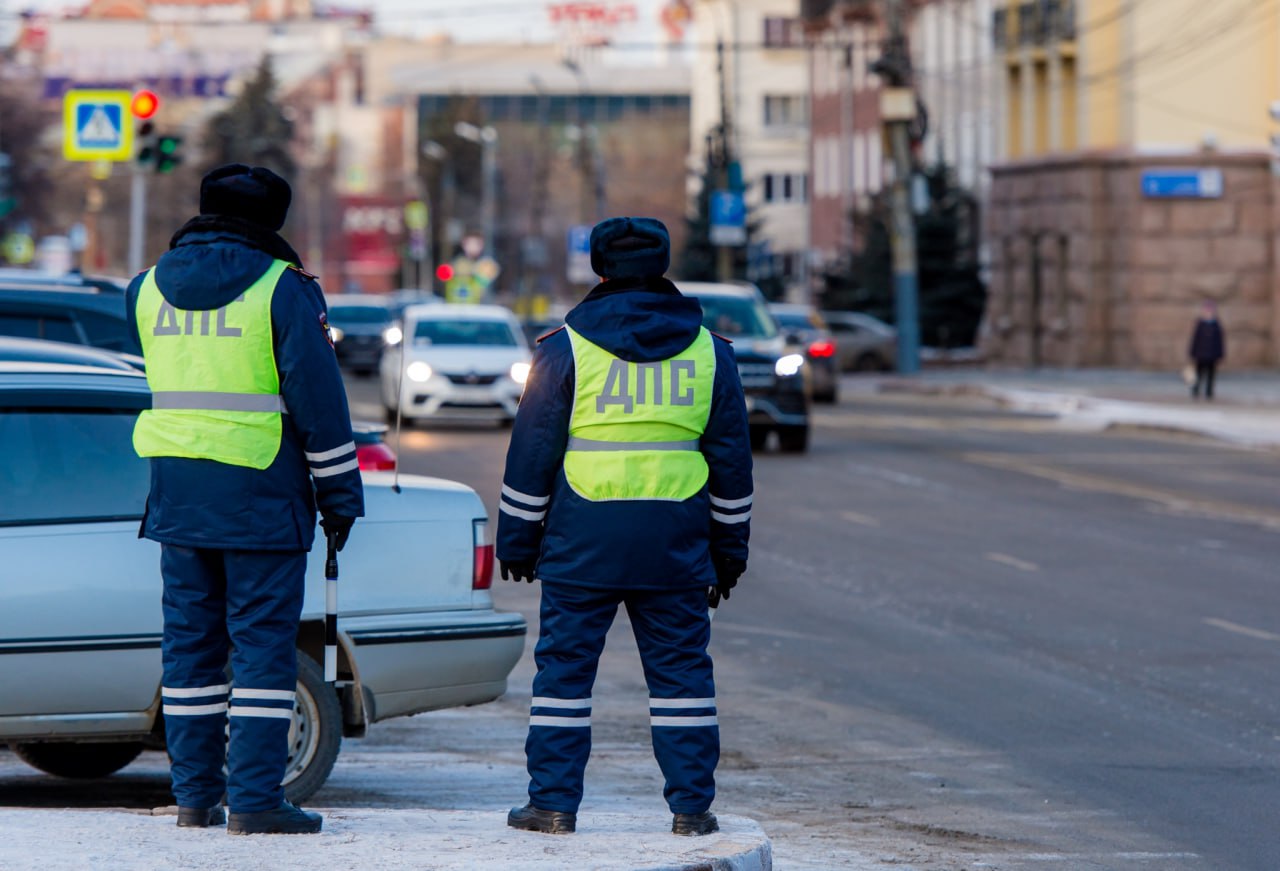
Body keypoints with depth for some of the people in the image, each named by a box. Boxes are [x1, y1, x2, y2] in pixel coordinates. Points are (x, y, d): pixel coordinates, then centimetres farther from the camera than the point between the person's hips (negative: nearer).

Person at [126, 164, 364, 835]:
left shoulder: (150, 288, 8)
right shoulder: (281, 288, -8)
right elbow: (318, 399, -8)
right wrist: (339, 496, -3)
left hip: (176, 493, 5)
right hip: (260, 498, -5)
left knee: (190, 639, 10)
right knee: (262, 641, -3)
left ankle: (194, 795, 11)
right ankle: (254, 800, -7)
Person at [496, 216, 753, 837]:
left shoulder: (566, 348, 0)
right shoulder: (708, 350, 8)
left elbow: (531, 455, 1)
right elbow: (731, 458, 12)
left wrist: (517, 542, 9)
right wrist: (729, 549, 19)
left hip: (581, 541, -2)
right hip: (675, 548, 2)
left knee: (565, 666, 4)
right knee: (680, 669, 6)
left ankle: (553, 802, 4)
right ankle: (691, 807, 6)